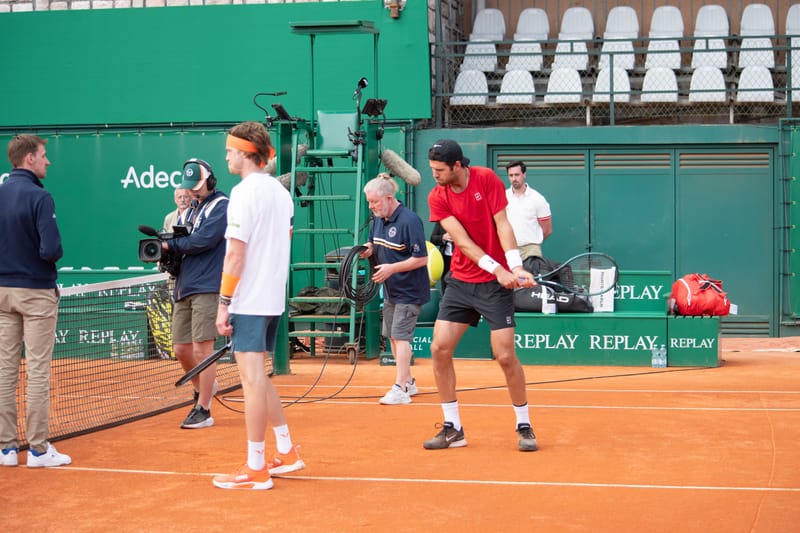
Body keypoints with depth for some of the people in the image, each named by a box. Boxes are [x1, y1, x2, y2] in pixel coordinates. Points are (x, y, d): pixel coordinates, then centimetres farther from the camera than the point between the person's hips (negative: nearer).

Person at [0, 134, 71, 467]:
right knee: (37, 371, 0)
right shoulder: (39, 197, -15)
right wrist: (52, 254, 0)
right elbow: (51, 249, -21)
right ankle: (38, 449, 4)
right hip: (36, 292, -6)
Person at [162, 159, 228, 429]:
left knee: (202, 348, -7)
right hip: (183, 288, 7)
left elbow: (204, 239, -16)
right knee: (181, 349, 8)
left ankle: (203, 410, -1)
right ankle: (203, 388, 34)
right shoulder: (190, 209, 21)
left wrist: (171, 245, -7)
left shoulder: (221, 206, -3)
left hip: (207, 287, -7)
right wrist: (168, 256, -5)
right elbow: (182, 243, 18)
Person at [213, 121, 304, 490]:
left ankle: (255, 469, -2)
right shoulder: (281, 192, 11)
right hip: (274, 298, 9)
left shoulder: (244, 192, -13)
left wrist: (224, 302, -15)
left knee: (252, 379, -5)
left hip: (249, 301, -9)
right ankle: (286, 452, 25)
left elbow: (236, 253, -17)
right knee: (257, 379, 19)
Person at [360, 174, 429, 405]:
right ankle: (408, 381, 27)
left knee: (400, 336, -11)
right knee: (392, 336, 13)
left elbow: (421, 258, -21)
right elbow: (373, 245, 18)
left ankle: (400, 389, -9)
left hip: (409, 291, -9)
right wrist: (366, 250, -6)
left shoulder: (409, 221, -21)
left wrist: (392, 268, -24)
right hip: (390, 290, 9)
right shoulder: (378, 219, 5)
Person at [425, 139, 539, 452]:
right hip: (460, 282, 3)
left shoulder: (486, 179, -9)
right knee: (439, 348, -4)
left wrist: (516, 267, -24)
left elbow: (502, 225, -11)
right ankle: (453, 429, 8)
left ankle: (524, 426, 11)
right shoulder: (437, 197, -4)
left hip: (495, 284, -3)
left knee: (505, 355, -8)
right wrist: (498, 269, -24)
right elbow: (462, 241, -13)